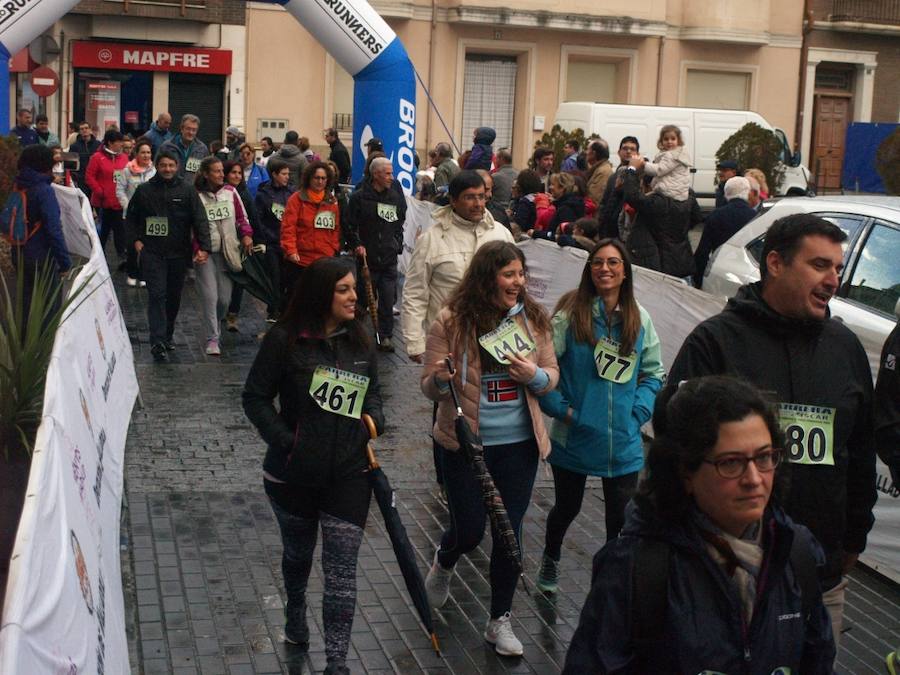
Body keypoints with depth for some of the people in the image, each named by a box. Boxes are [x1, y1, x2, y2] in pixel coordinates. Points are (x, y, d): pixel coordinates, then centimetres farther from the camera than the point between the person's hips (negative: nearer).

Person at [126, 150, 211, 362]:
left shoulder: (187, 191, 1)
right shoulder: (144, 190, 4)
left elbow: (200, 220, -7)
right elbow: (131, 217, 16)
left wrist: (204, 247, -18)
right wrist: (135, 240, 3)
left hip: (179, 254, 1)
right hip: (152, 253, -1)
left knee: (174, 296, 12)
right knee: (156, 295, -10)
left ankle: (168, 334, 30)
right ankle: (158, 342, -15)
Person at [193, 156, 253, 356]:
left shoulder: (230, 192, 4)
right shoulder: (196, 196, -6)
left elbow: (242, 217, 13)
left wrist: (246, 235, -3)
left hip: (226, 251, 3)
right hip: (205, 252, -3)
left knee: (224, 297, 6)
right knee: (210, 296, -10)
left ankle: (214, 328, 33)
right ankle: (212, 339, -3)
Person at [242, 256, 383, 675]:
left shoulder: (360, 343, 2)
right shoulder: (285, 340, -11)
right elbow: (255, 397, -8)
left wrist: (373, 418, -4)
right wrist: (284, 440, -17)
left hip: (347, 477, 2)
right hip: (293, 475, -1)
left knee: (341, 572, -3)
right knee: (298, 552, 23)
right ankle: (295, 614, 52)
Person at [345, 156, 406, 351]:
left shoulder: (396, 198, 9)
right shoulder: (359, 197, -4)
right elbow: (350, 225, -2)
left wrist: (397, 244, 11)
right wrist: (357, 245, -12)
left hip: (389, 260, 3)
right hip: (366, 258, -3)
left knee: (388, 300, -1)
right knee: (365, 298, 4)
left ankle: (385, 336, 9)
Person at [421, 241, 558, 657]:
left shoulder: (533, 319, -3)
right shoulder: (452, 322, -12)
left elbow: (552, 374, 5)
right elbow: (430, 388, -7)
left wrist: (535, 376, -17)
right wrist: (440, 379, -30)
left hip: (518, 444, 3)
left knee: (509, 531, 8)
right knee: (469, 531, 5)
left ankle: (500, 621, 26)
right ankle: (444, 564, 44)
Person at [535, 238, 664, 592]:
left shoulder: (639, 319, 2)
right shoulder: (571, 313, -9)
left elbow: (654, 373, 9)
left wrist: (639, 411, -3)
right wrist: (560, 408, -13)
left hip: (623, 443, 2)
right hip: (573, 437, -2)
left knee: (621, 518, 7)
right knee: (567, 508, 19)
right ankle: (550, 559, 48)